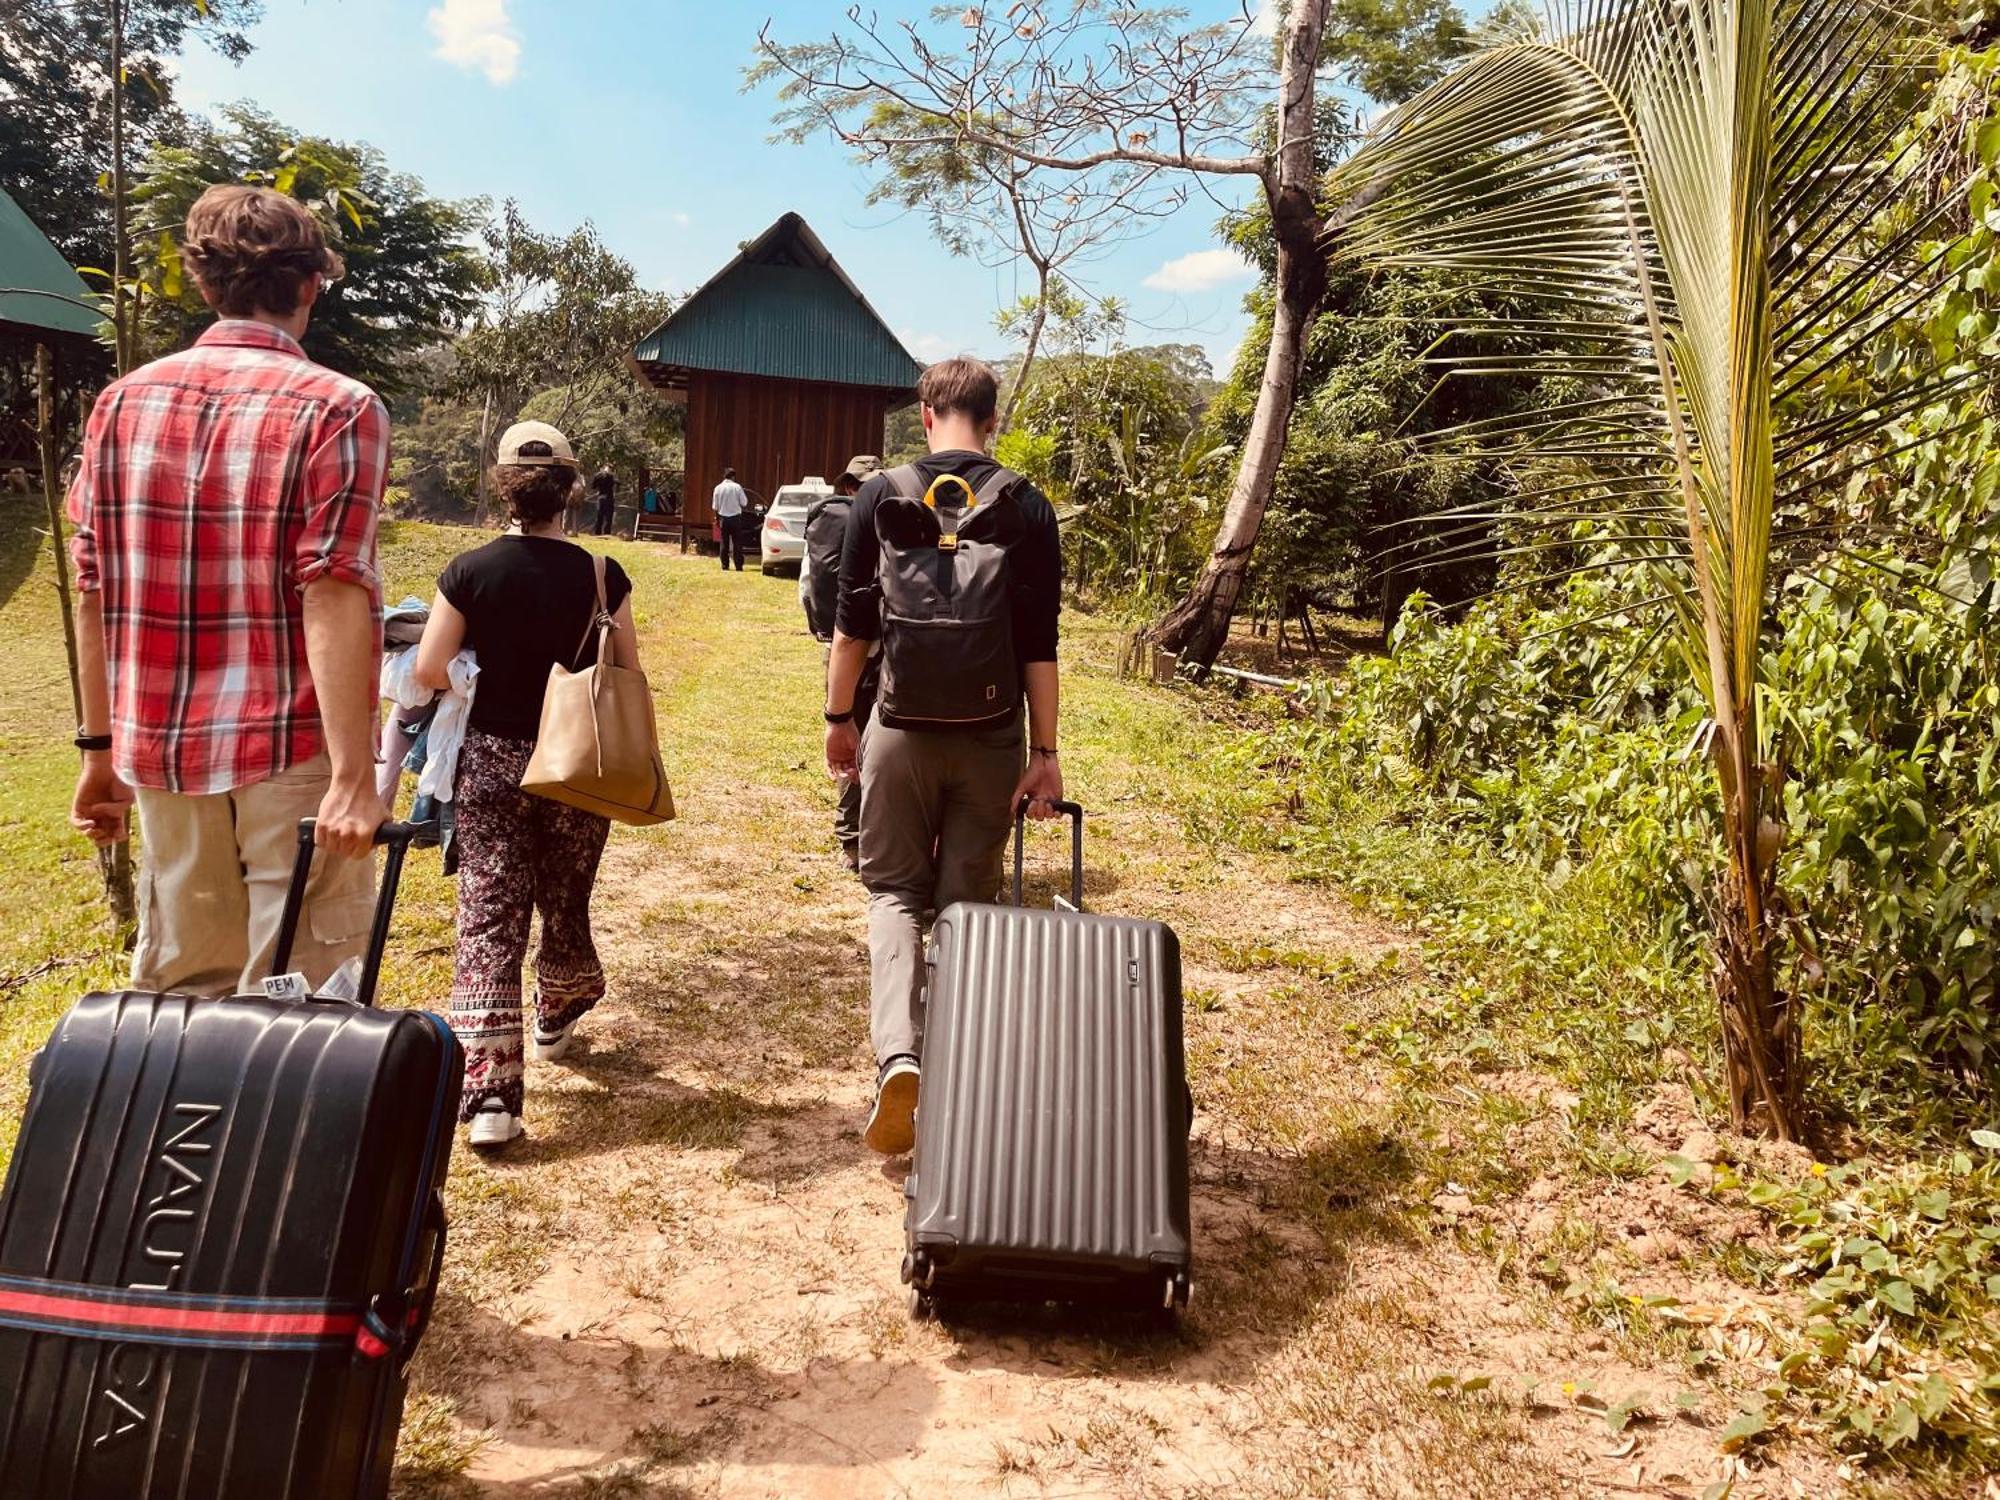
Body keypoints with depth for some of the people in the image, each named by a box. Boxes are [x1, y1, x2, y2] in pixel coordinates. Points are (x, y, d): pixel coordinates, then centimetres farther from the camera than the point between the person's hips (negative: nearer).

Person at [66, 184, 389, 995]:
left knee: (177, 990, 16)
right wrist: (354, 775, -18)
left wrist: (100, 747, 14)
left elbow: (95, 592, 7)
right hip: (295, 748, -5)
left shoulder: (124, 401, 8)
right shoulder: (336, 408, -7)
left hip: (163, 748, 5)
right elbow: (333, 598, -16)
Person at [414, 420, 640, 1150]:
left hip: (492, 760, -1)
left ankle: (488, 1090, -5)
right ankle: (558, 1020, 46)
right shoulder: (600, 575, -8)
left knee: (488, 920, 1)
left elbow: (428, 670, -7)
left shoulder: (469, 570, -7)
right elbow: (629, 673, -3)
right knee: (565, 904, 20)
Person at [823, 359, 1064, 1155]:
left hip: (902, 726, 0)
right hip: (991, 736, 1)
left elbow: (852, 622, 1)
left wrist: (838, 717, 13)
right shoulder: (1028, 507, -2)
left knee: (894, 889, 11)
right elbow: (1040, 643, -5)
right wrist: (1045, 753, -2)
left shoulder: (881, 494, -2)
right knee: (967, 901, 12)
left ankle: (898, 1053, -10)